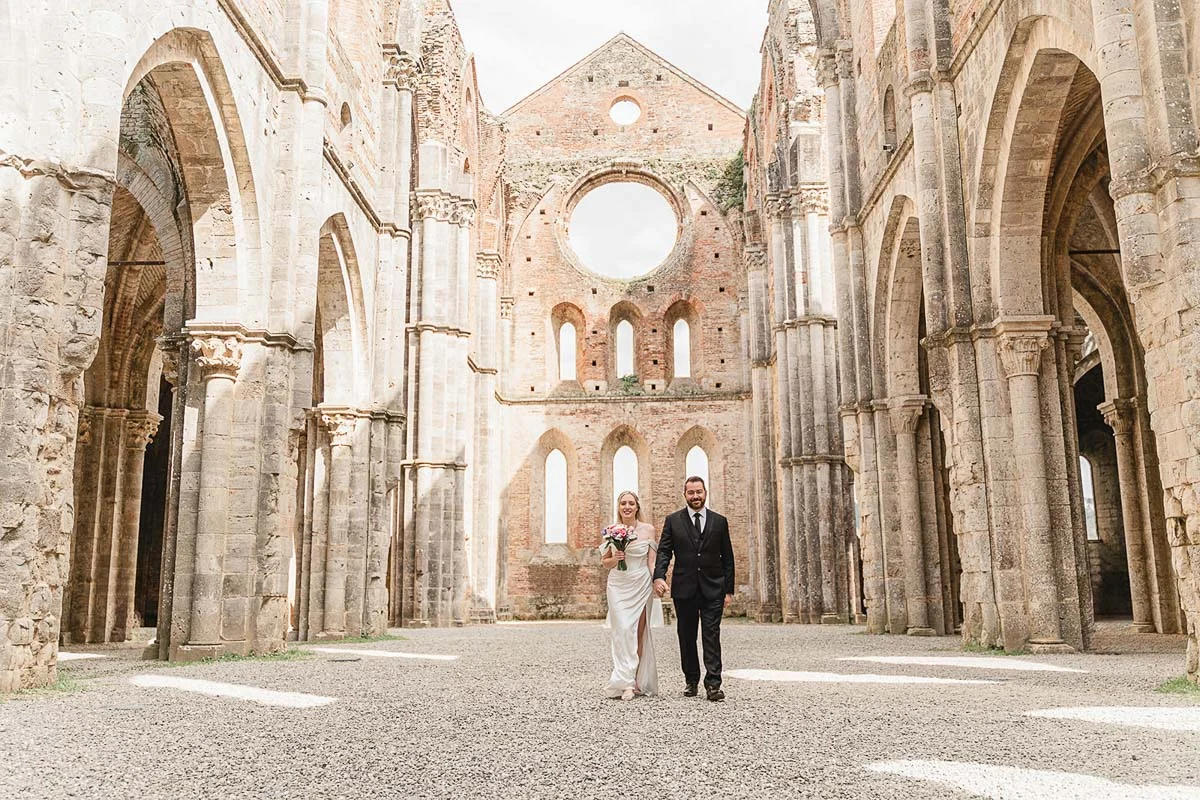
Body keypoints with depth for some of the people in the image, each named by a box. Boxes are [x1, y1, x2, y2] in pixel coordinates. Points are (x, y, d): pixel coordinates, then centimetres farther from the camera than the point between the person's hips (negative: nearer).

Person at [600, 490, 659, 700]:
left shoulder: (648, 529, 2)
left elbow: (652, 559, 4)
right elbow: (605, 562, 13)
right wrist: (614, 558, -8)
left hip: (641, 586, 0)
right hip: (619, 586, 0)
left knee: (639, 633, 2)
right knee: (623, 631, -7)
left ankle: (638, 681, 12)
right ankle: (626, 684, -5)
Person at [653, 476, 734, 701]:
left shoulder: (719, 521, 7)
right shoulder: (673, 521, 5)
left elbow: (727, 558, 8)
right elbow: (664, 552, -1)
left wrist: (729, 590, 4)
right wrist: (659, 576, -19)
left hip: (713, 589, 0)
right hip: (684, 589, 1)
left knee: (711, 636, -6)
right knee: (686, 638, 7)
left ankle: (713, 684, -6)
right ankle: (691, 681, 18)